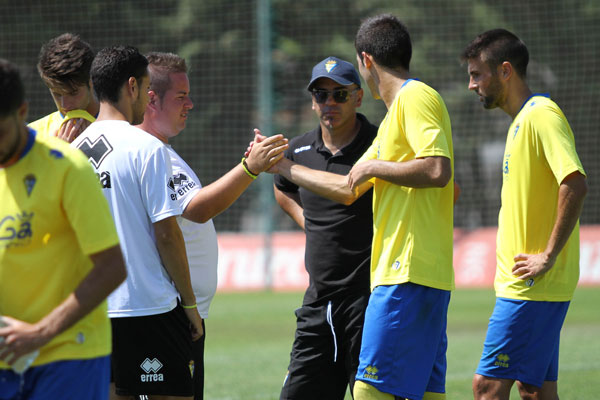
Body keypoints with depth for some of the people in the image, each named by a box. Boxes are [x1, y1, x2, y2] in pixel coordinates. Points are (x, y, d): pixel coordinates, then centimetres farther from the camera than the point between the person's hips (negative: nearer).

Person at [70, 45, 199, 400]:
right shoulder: (146, 148, -11)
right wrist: (189, 302, -4)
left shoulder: (75, 149, 9)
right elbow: (166, 233, -13)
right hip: (148, 304, -6)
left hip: (94, 309, 7)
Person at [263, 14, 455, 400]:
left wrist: (373, 167, -9)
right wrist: (284, 166, 36)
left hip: (407, 275, -10)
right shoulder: (396, 113, 24)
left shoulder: (416, 97, -7)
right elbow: (347, 189, 30)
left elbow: (438, 171, -21)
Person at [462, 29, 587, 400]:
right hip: (525, 286, 10)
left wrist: (548, 256, -22)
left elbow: (575, 184, -26)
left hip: (532, 286, -10)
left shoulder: (541, 115, -14)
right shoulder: (523, 119, 18)